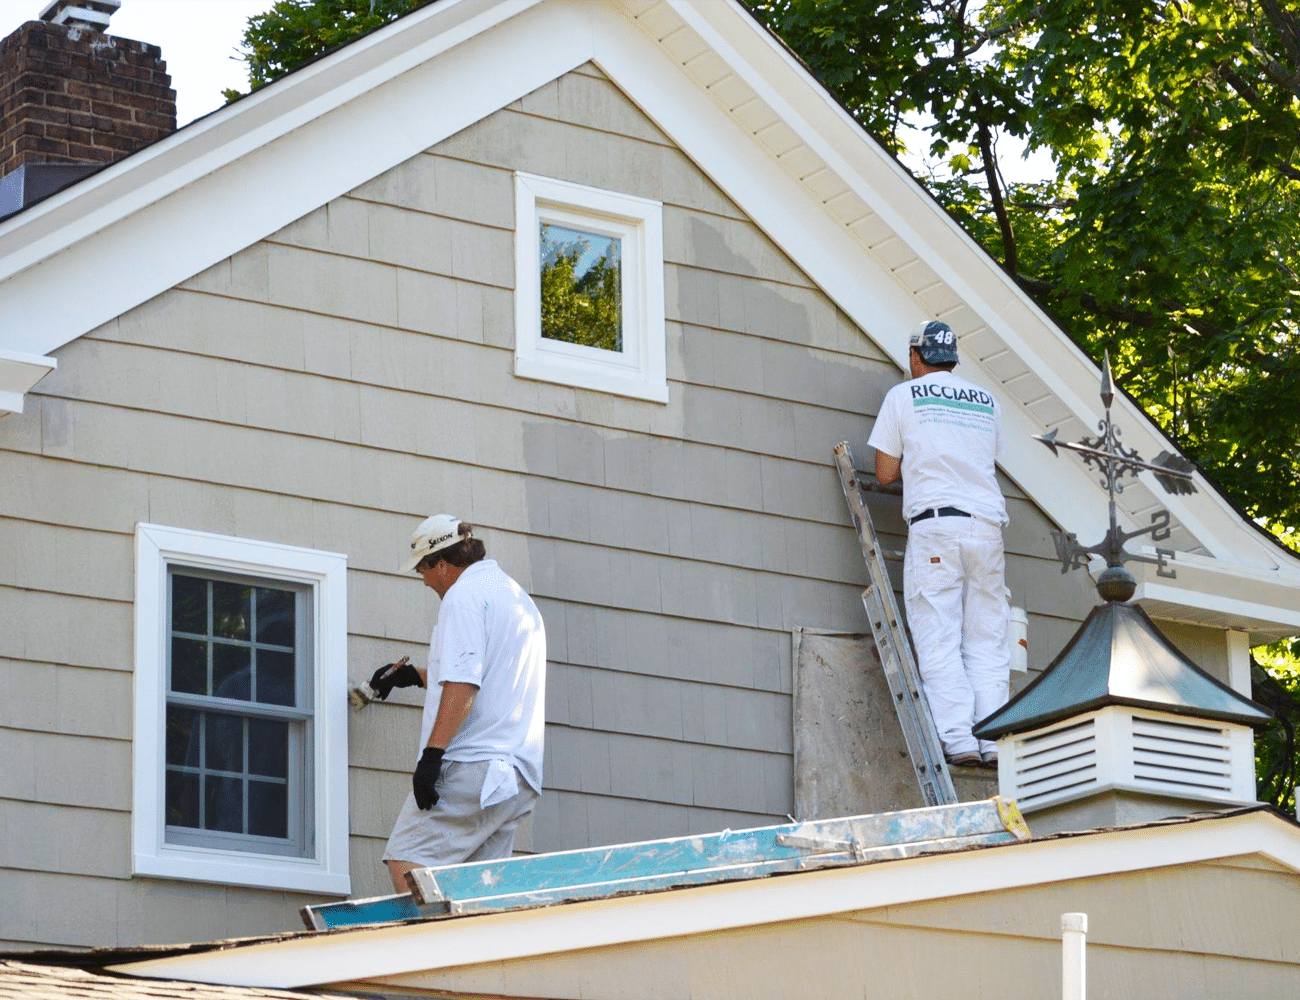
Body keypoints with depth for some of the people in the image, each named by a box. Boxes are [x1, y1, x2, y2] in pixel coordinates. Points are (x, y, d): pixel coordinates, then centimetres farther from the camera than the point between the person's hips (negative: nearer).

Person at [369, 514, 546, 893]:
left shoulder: (464, 595, -4)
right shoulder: (520, 599, 26)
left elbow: (462, 685, -17)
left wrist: (432, 753, -21)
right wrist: (415, 675, 47)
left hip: (470, 765, -9)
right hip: (519, 776, 9)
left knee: (406, 862, -12)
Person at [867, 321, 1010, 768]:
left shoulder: (903, 395, 8)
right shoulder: (987, 401, 19)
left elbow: (885, 473, 10)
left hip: (934, 523, -4)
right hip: (987, 525, 4)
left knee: (939, 640, -7)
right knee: (987, 642, 4)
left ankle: (957, 739, -17)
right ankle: (994, 740, -6)